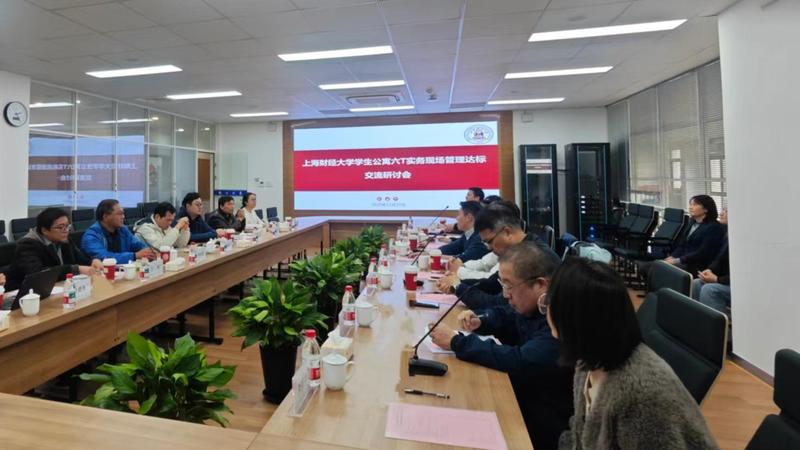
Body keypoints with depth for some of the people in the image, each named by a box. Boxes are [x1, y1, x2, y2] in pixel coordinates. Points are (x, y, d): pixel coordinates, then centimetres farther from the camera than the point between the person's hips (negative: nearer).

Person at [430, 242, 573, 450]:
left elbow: (519, 362, -34)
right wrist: (480, 321, -6)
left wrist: (456, 342, -26)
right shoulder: (534, 303, -1)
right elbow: (504, 316, 17)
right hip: (524, 398, 8)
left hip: (546, 426, -7)